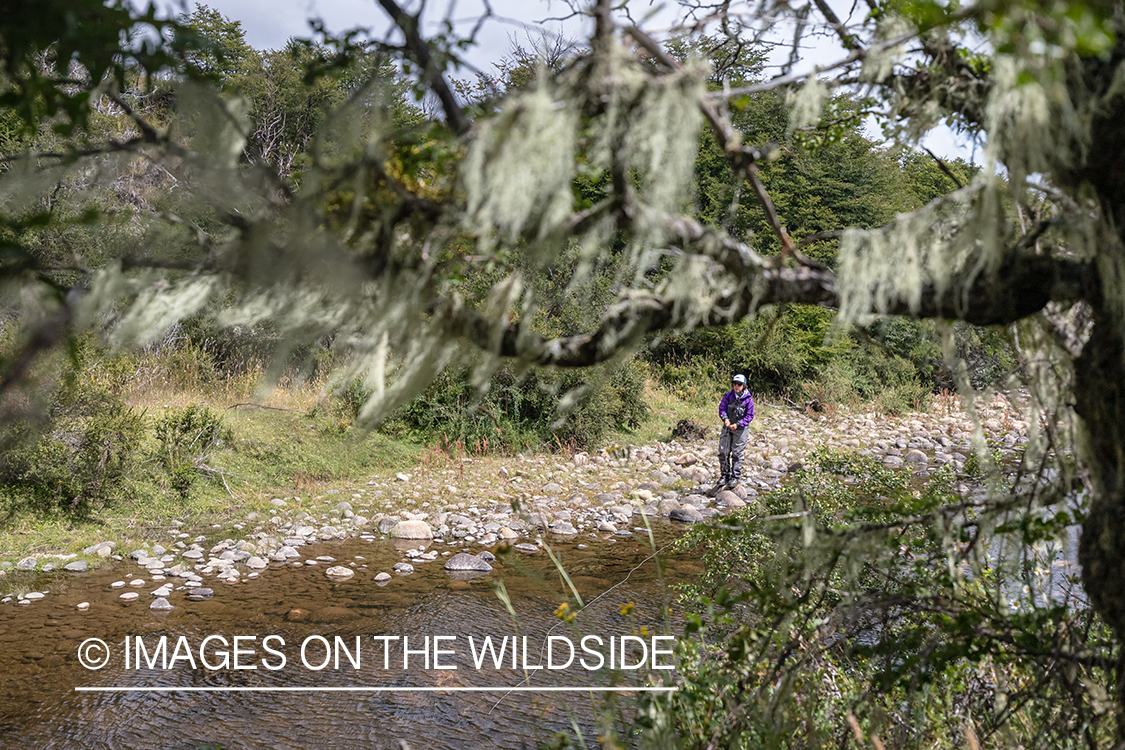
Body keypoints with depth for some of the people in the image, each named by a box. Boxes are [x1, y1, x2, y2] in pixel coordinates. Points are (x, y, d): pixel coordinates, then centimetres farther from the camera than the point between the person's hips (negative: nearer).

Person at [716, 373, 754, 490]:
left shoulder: (748, 399, -10)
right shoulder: (728, 395, -1)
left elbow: (749, 416, -7)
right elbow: (722, 408, 3)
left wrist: (738, 424, -16)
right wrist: (725, 419, -16)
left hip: (741, 429, -3)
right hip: (727, 428, 3)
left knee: (737, 453, 2)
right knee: (723, 452, 4)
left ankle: (735, 477, 12)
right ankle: (724, 475, 17)